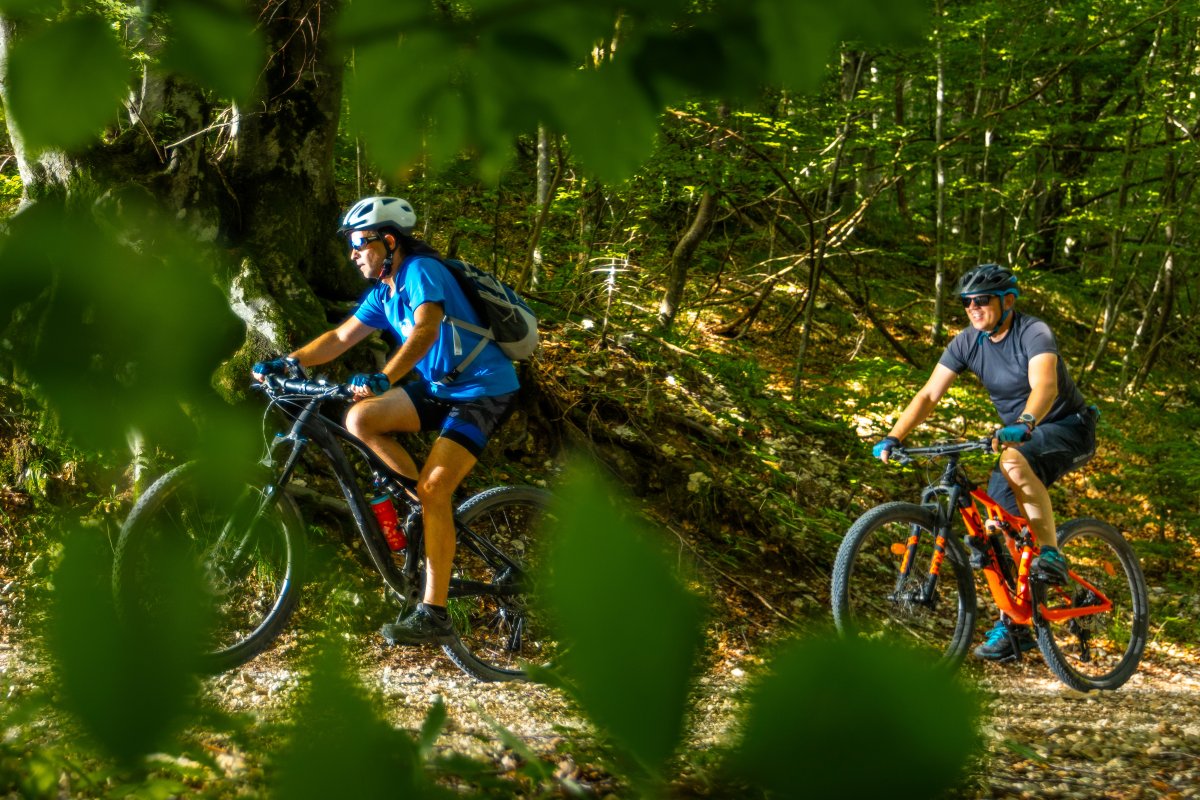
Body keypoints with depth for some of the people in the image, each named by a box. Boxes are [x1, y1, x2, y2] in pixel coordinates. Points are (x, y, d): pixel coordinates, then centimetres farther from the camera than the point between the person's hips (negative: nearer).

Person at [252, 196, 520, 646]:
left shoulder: (421, 271, -18)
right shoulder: (383, 293, 9)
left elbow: (426, 329, -35)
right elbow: (340, 338, 10)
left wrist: (383, 379, -49)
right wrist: (285, 364, -4)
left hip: (483, 391, -9)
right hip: (440, 387, 9)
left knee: (433, 489, -20)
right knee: (359, 419, -8)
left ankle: (433, 614, -18)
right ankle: (430, 501, 5)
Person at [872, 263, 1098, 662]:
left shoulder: (1034, 333, -23)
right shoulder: (968, 342, -5)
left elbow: (1045, 387, -41)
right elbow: (929, 394, -9)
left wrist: (1023, 424, -60)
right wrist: (893, 438, -23)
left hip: (1068, 428, -7)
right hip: (1018, 436, 7)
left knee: (1013, 461, -38)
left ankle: (1051, 554, -25)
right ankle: (1013, 625, 3)